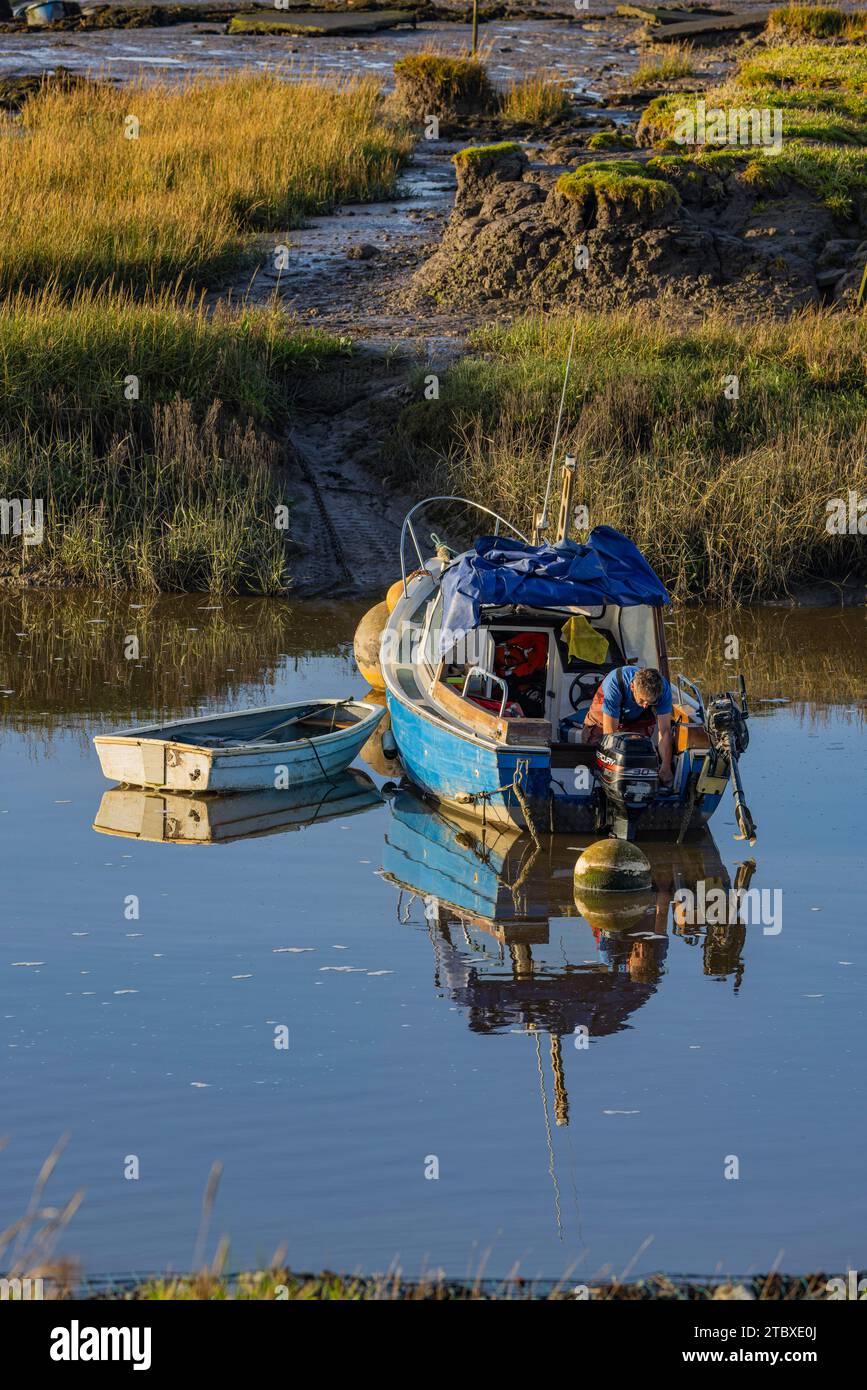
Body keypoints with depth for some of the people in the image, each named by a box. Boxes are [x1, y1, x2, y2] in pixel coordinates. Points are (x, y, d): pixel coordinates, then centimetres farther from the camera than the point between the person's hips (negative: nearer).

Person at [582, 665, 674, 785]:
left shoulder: (663, 688, -33)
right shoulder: (614, 685, -43)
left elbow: (665, 731, -27)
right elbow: (609, 732, -40)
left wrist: (666, 768, -33)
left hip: (639, 719, 2)